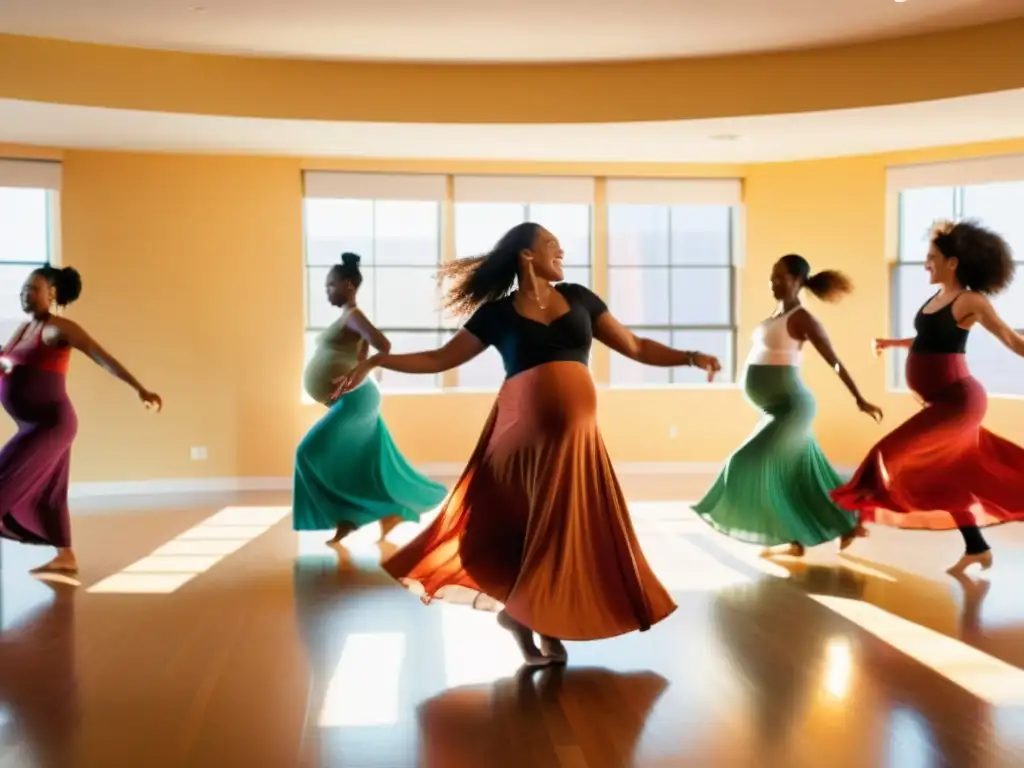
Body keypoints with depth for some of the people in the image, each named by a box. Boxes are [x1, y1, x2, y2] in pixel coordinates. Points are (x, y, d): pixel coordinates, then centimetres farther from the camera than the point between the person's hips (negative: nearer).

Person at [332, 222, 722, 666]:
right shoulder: (497, 314, 4)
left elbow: (635, 347, 14)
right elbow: (439, 359, 6)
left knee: (570, 530, 4)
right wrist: (376, 361, -2)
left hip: (575, 432, 3)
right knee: (533, 528, -1)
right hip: (522, 432, -3)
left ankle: (547, 624, 21)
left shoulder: (578, 299, 12)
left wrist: (690, 357, 5)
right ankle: (523, 614, 21)